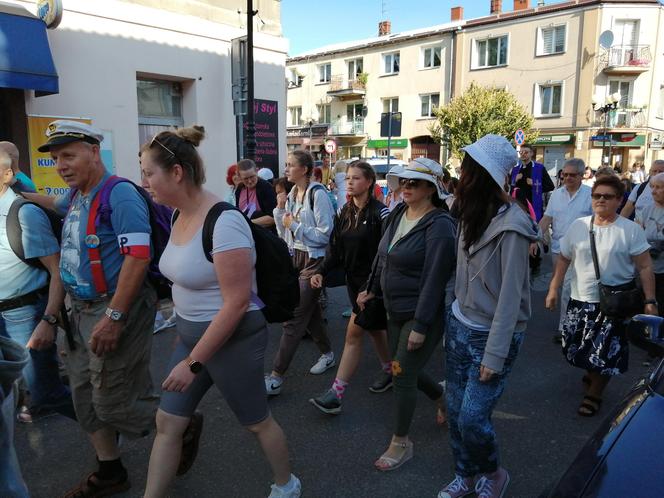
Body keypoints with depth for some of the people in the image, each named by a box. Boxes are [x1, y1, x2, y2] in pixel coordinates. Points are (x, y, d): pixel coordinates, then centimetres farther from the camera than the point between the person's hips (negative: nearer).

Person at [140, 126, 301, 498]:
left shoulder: (223, 222, -26)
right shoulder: (182, 216, 1)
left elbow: (237, 302, -26)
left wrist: (193, 362, -21)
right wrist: (184, 334, 20)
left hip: (233, 339, -8)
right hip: (193, 335, 8)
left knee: (257, 422, 15)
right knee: (167, 423, 13)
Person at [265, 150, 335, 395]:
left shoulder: (317, 194, -14)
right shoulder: (292, 194, 9)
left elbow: (325, 235, -17)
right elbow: (285, 234, 11)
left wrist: (295, 225, -15)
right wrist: (280, 210, -3)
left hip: (314, 261, -8)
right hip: (297, 257, 8)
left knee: (294, 318, -7)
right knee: (311, 310, 19)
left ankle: (276, 378, -2)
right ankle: (327, 354, 39)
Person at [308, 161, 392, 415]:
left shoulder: (379, 213, -14)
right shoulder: (344, 213, 7)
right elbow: (335, 248, 6)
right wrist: (321, 272, -8)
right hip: (353, 279, 7)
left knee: (354, 332, -8)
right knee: (373, 327, 19)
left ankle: (335, 395, -2)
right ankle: (390, 371, 40)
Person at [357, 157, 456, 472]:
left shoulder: (439, 225, -20)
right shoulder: (398, 214, 4)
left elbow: (434, 279, -23)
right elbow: (384, 258, 15)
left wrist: (421, 326, -23)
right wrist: (373, 290, 17)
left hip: (424, 314, -8)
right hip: (395, 310, 8)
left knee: (403, 376, 0)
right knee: (403, 370, 19)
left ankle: (401, 443, 23)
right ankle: (444, 398, 48)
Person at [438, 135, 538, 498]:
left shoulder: (510, 227, -20)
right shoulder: (471, 215, 2)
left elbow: (510, 296, -19)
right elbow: (464, 275, 3)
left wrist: (494, 356, -17)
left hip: (493, 335, -6)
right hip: (460, 325, 7)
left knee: (472, 418, -2)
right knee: (455, 409, 13)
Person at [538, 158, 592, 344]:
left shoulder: (591, 194, -6)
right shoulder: (556, 194, 6)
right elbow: (546, 219, 4)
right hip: (558, 247, 5)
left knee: (569, 288, -9)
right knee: (563, 285, 16)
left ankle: (564, 327, 1)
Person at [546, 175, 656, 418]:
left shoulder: (631, 230, -8)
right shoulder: (579, 225, 2)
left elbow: (645, 268, -7)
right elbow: (563, 259, 7)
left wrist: (650, 301, -12)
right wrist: (553, 289, 5)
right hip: (580, 300, 4)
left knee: (605, 353, 4)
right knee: (578, 348, 14)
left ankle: (594, 394, 26)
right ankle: (592, 374, 45)